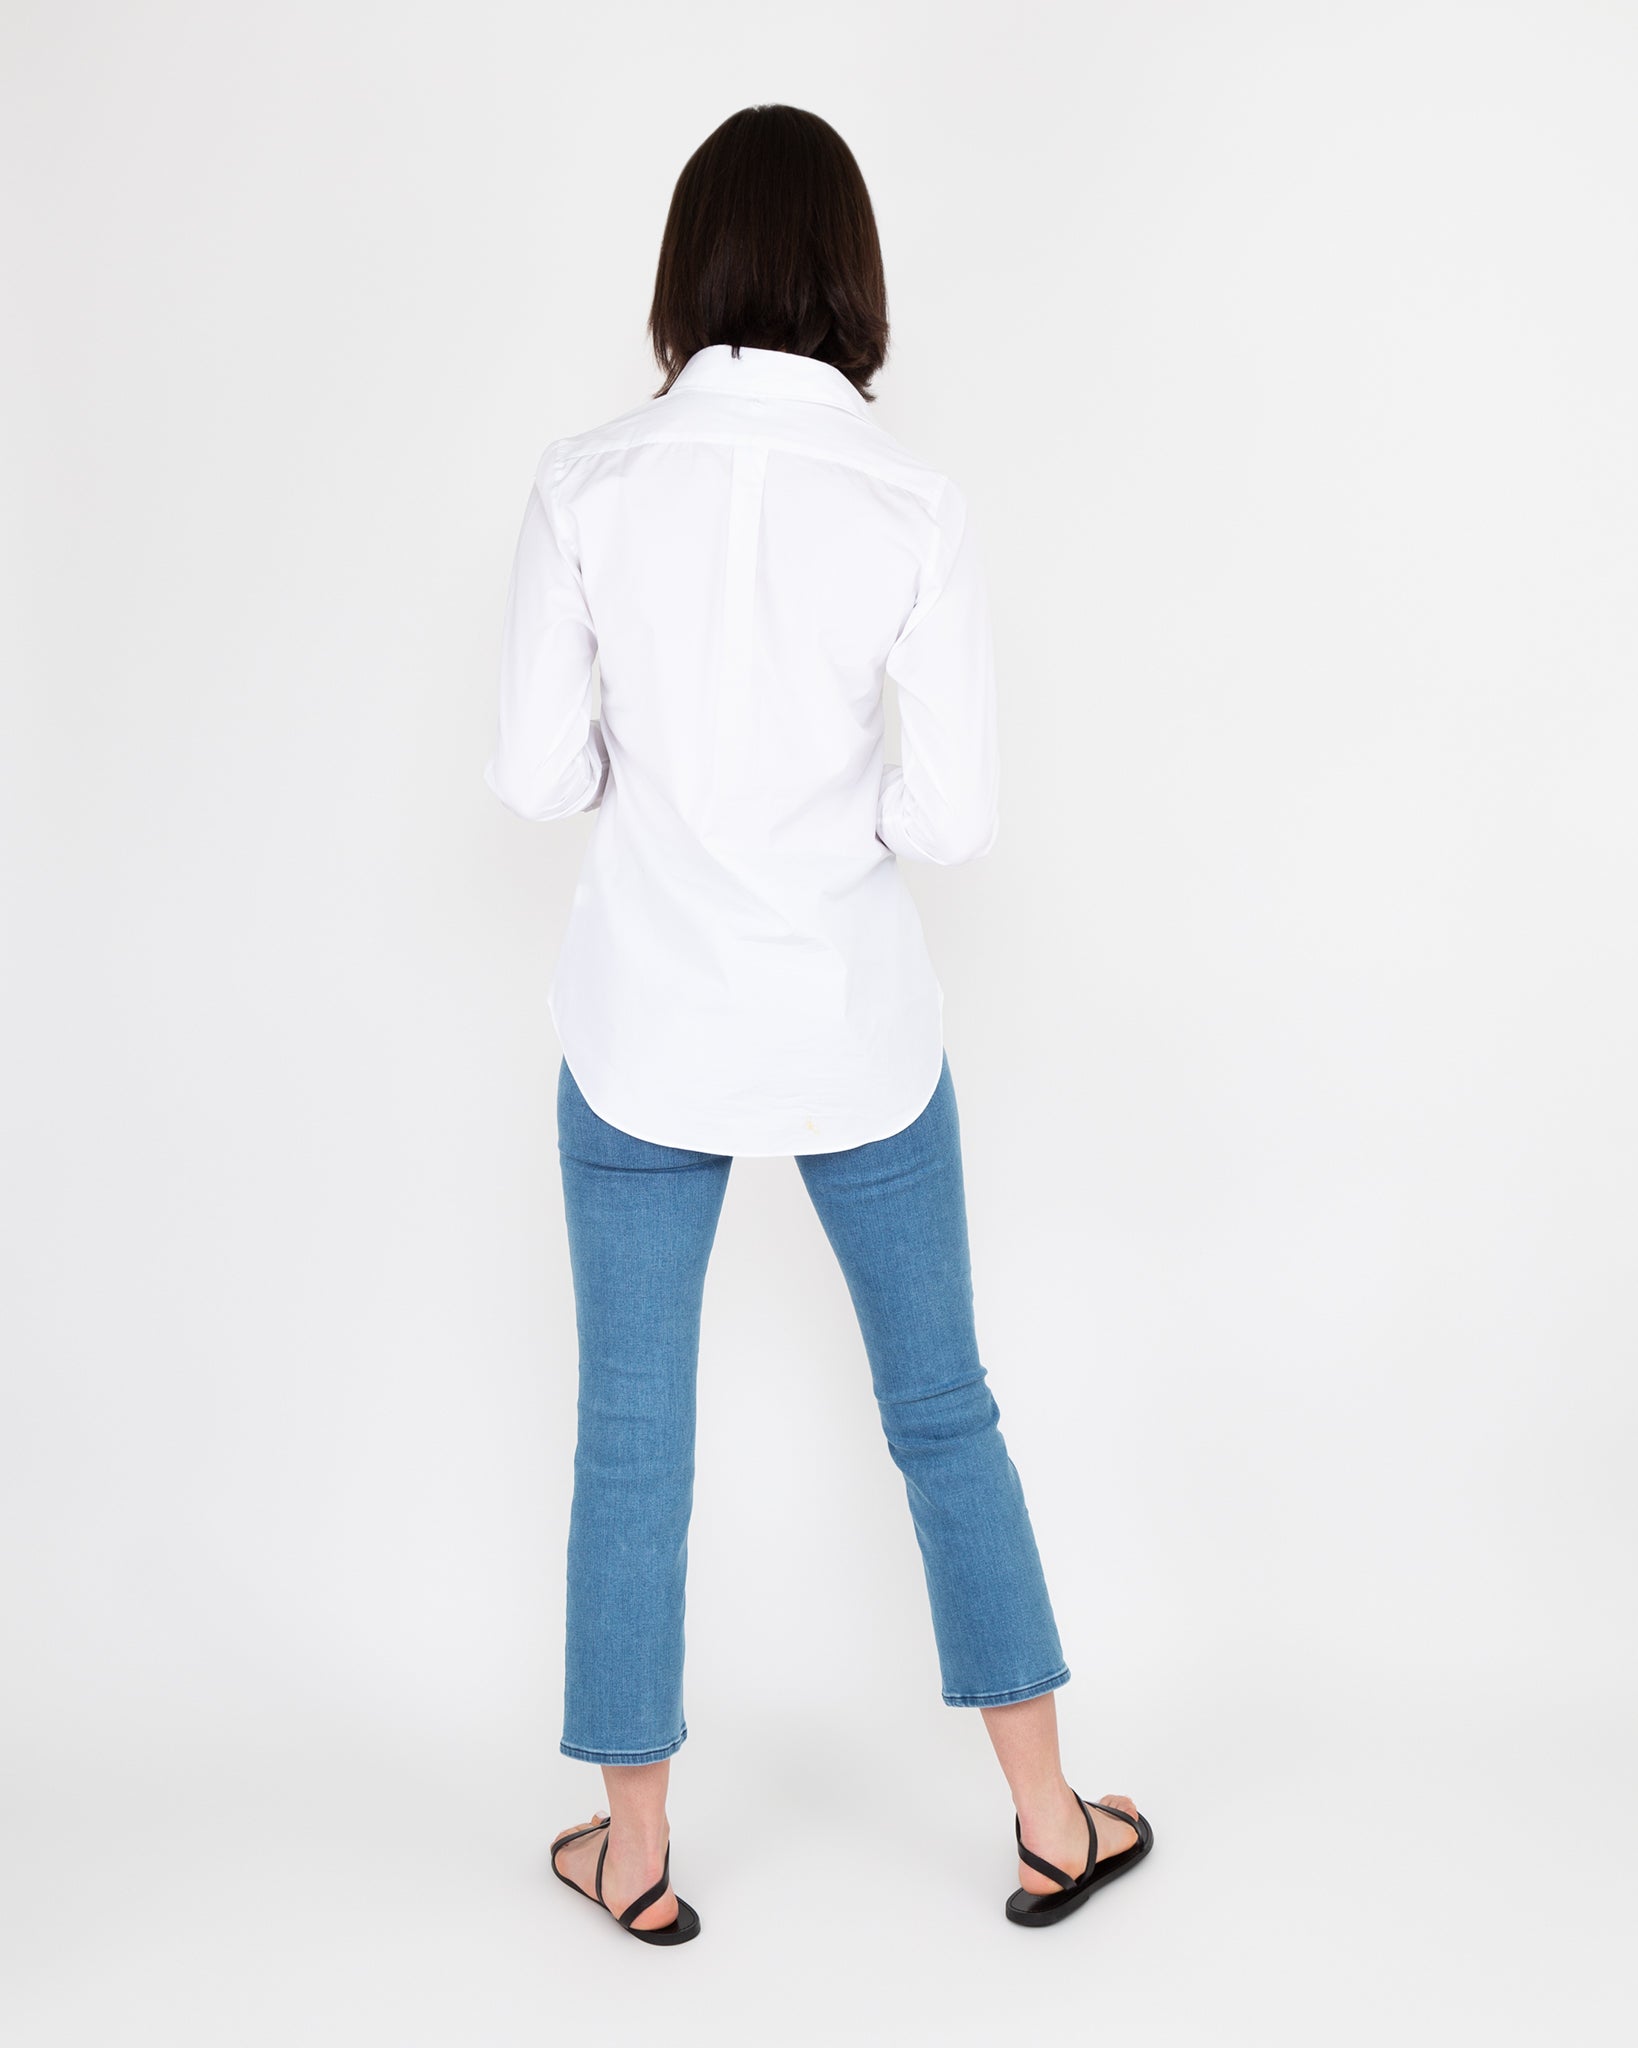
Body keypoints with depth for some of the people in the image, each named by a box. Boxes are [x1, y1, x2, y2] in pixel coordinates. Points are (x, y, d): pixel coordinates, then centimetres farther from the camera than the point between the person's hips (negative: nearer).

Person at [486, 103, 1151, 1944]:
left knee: (633, 1438, 14)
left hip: (644, 1025, 0)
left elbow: (534, 774, -6)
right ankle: (1051, 1825, 29)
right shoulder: (916, 508, -11)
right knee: (943, 1410, 17)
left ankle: (633, 1857, 28)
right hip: (854, 1025, 0)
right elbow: (956, 815, -11)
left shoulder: (587, 484, -10)